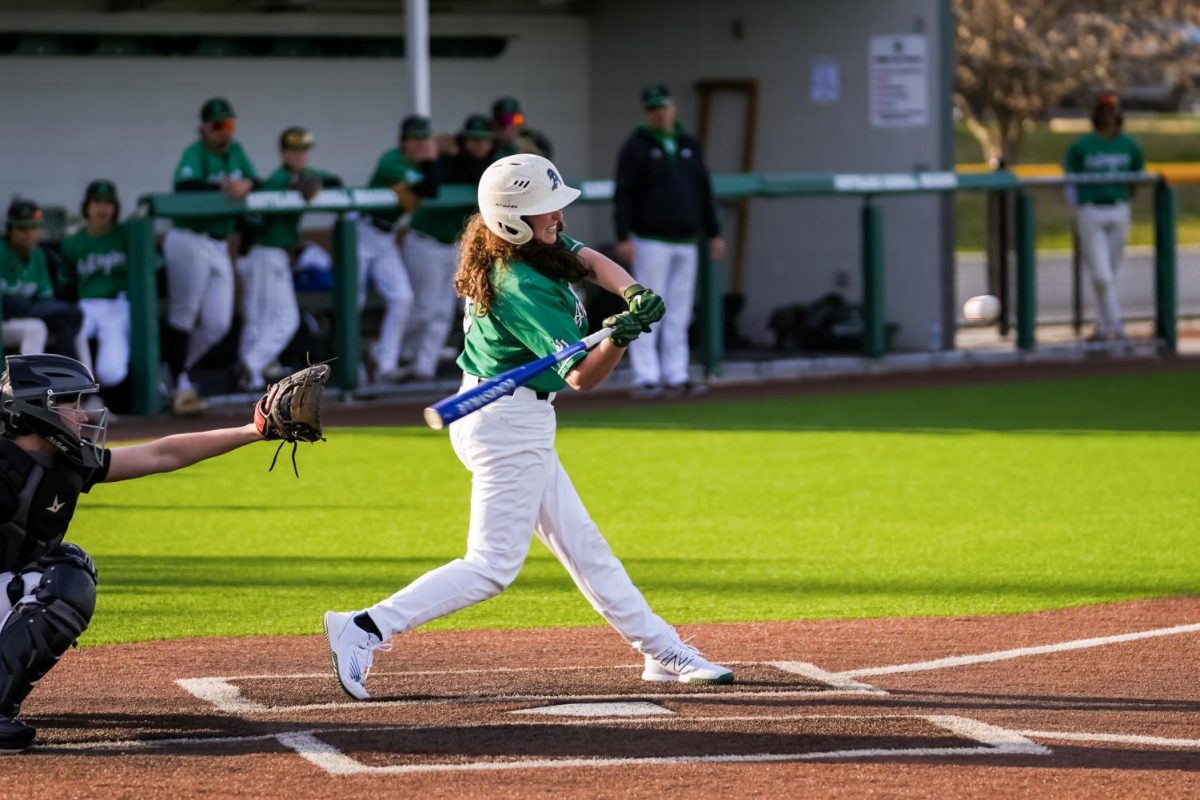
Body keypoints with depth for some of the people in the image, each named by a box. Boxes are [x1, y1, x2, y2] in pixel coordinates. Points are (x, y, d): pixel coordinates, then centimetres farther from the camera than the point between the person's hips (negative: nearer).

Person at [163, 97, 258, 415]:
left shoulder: (235, 151, 12)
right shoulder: (195, 153, -10)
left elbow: (256, 182, 6)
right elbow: (185, 185, -28)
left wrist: (246, 184, -17)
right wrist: (222, 188, -41)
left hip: (219, 245, 7)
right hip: (189, 242, -7)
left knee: (218, 324, 5)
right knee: (183, 315, -3)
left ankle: (176, 371, 20)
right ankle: (179, 383, 3)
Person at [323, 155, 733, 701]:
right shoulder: (524, 289, -25)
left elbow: (592, 262, -1)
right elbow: (583, 376, -23)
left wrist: (633, 294, -21)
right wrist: (619, 337, -42)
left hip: (515, 422, 10)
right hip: (511, 424, -10)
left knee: (579, 543, 16)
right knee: (493, 564, -8)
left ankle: (663, 652, 24)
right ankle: (364, 630, -13)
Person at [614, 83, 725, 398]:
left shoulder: (690, 145, 14)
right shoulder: (636, 147, -2)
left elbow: (704, 192, 18)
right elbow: (623, 195, -8)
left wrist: (714, 233, 13)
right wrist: (623, 238, -16)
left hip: (685, 242, 6)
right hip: (651, 240, -5)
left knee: (679, 313, 6)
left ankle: (676, 377, 10)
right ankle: (646, 378, -7)